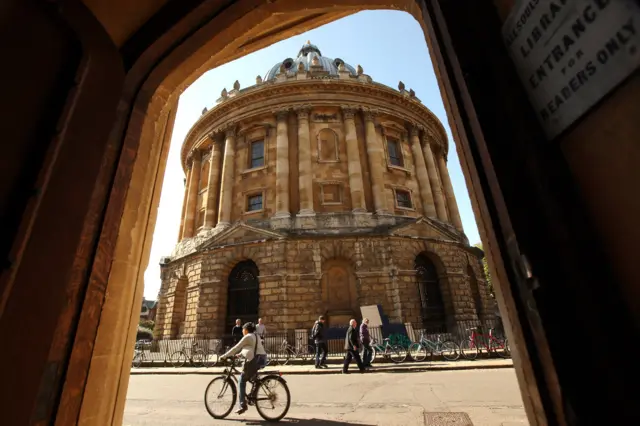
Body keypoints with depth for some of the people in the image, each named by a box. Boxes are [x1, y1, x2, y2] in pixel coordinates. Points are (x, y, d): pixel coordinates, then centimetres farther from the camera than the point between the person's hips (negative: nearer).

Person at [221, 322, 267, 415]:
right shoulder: (255, 336, 21)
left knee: (241, 381, 3)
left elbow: (236, 348, -7)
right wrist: (238, 354, 31)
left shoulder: (247, 337, -5)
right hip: (262, 359, 9)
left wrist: (224, 356, 1)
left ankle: (242, 405, 1)